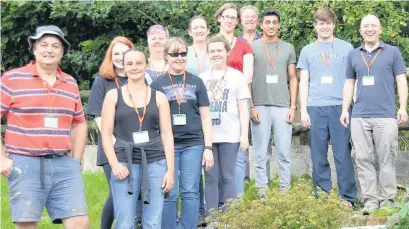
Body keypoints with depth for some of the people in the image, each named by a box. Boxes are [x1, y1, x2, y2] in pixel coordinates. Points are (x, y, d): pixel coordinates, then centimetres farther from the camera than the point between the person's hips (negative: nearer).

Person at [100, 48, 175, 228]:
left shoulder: (159, 97, 10)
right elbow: (106, 134, 3)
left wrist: (170, 169, -1)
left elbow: (167, 135, 7)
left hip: (156, 163, 1)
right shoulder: (113, 95, 7)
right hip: (125, 164, -1)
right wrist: (114, 164, -10)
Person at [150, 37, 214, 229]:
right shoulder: (158, 84, 4)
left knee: (190, 192, 2)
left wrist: (208, 147, 2)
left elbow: (205, 116, 8)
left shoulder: (196, 82, 8)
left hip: (193, 144, 1)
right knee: (168, 194, 1)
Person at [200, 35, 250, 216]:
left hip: (229, 135, -2)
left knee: (228, 177, 2)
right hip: (206, 135, 2)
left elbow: (243, 108, 3)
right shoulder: (202, 77, 11)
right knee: (211, 178, 4)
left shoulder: (236, 76, 5)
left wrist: (244, 134, -3)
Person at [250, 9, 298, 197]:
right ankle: (261, 191, 6)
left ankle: (285, 189, 8)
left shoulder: (288, 48, 11)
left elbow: (293, 78, 11)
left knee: (284, 151, 1)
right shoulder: (252, 47, 5)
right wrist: (251, 106, -4)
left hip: (283, 106, 2)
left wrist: (293, 106, 3)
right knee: (260, 152, 1)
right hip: (260, 106, -1)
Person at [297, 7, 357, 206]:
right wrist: (303, 110, 3)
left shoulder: (346, 48, 9)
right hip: (315, 108, 2)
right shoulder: (307, 51, 13)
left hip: (340, 107, -2)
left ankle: (347, 198, 1)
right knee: (318, 156, 3)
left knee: (343, 155, -3)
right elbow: (304, 82, 12)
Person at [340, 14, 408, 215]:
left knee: (386, 159, -2)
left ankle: (388, 200, 4)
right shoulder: (353, 55, 14)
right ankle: (370, 200, 7)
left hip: (386, 115, -3)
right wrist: (345, 109, 11)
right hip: (359, 116, 3)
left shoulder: (392, 52, 6)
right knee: (363, 159, 1)